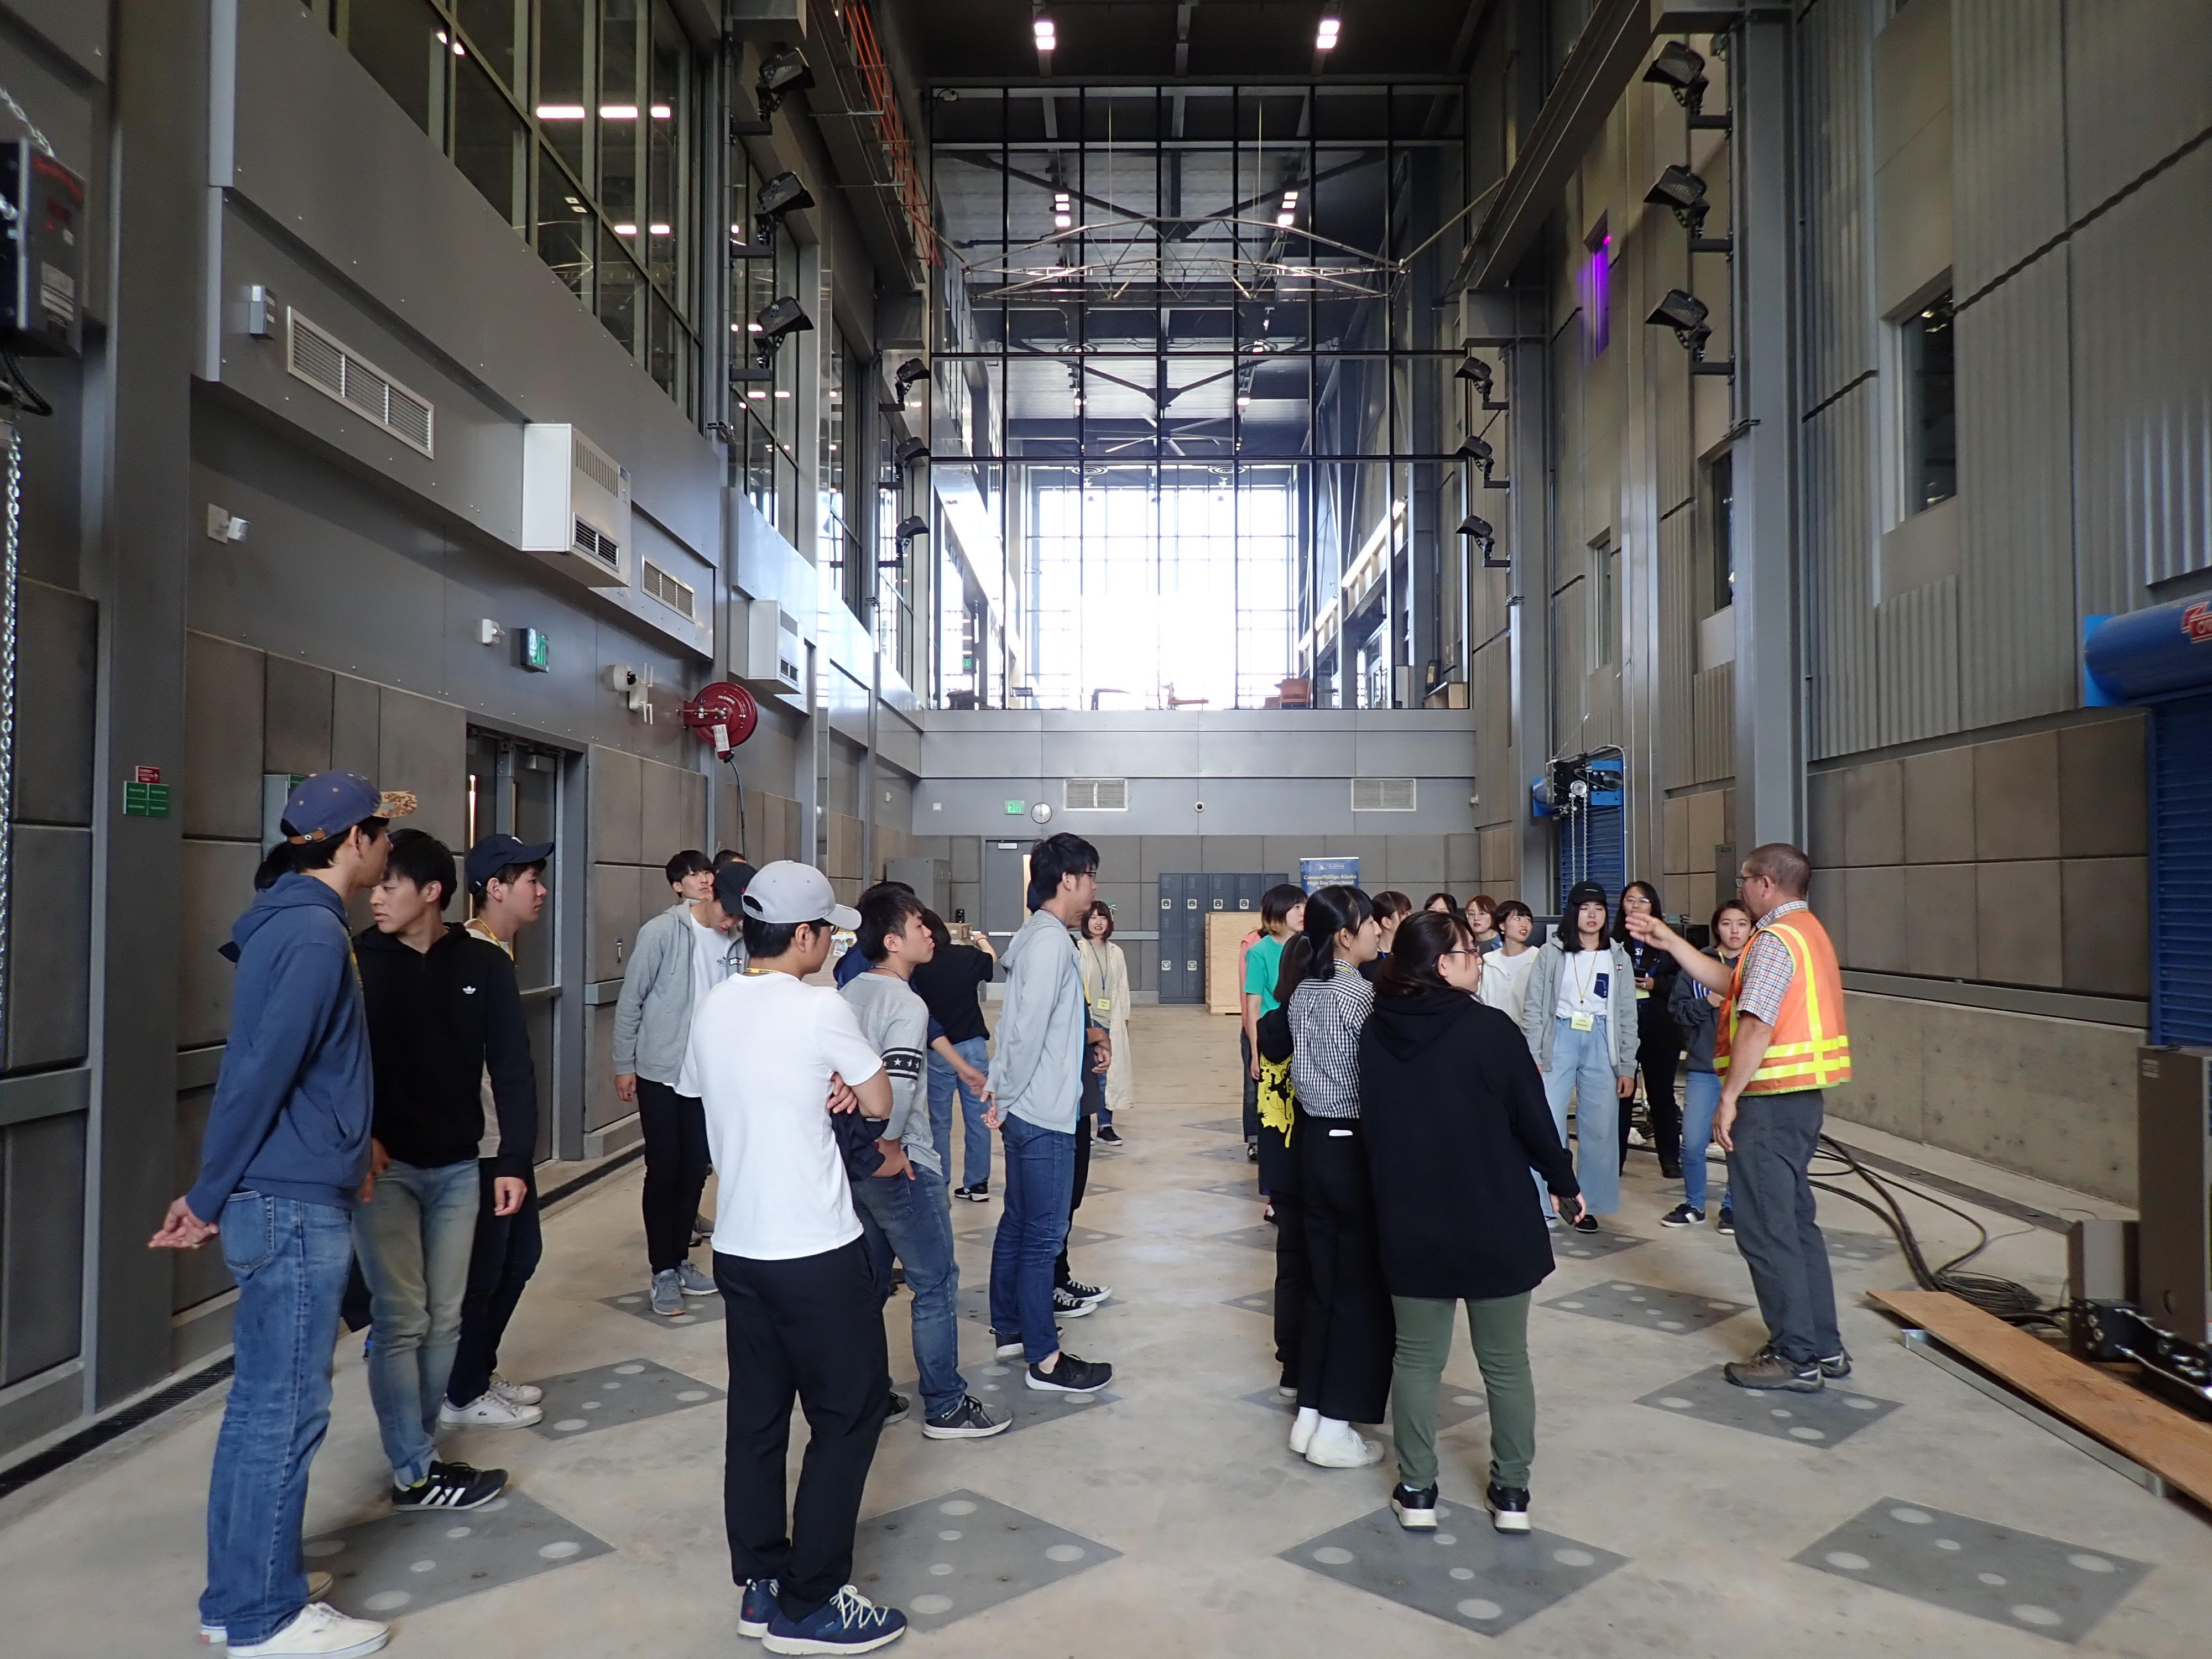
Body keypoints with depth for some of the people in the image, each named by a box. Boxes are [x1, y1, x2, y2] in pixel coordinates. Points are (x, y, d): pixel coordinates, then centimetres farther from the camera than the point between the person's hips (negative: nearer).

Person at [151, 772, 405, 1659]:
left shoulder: (288, 918, 11)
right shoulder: (314, 934, -19)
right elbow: (260, 1074, -20)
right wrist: (209, 1197, -12)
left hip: (278, 1199, 10)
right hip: (296, 1205, -10)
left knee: (258, 1403, 17)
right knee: (286, 1411, 1)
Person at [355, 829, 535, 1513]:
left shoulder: (484, 965, -2)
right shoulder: (357, 960, -7)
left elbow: (512, 1068, 0)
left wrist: (516, 1160, -5)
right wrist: (357, 1137, -16)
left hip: (457, 1168, 3)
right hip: (384, 1166, -3)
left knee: (444, 1319, 10)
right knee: (401, 1320, -2)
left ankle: (415, 1448, 25)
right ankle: (417, 1474, 8)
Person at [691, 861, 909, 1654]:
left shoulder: (712, 1007, 5)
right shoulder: (820, 1008, -17)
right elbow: (879, 1103, -6)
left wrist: (823, 1091, 0)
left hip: (737, 1246, 7)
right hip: (816, 1252, -7)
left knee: (757, 1416, 15)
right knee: (850, 1413, 6)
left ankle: (761, 1585, 25)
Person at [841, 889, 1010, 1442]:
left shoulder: (849, 993, 7)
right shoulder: (908, 1005, -19)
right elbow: (897, 1085, -30)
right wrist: (891, 1147, -17)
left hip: (854, 1161, 9)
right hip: (900, 1167, -9)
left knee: (869, 1280, 20)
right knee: (936, 1286, 3)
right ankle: (946, 1407, 12)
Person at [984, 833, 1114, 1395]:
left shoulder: (1036, 936, 11)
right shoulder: (1050, 940, -19)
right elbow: (1029, 1030, -23)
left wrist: (1002, 1092, 12)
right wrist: (1006, 1097, -13)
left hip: (1028, 1110, 10)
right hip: (1043, 1115, -10)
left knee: (1018, 1223, 19)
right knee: (1044, 1234, -1)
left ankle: (1009, 1327, 33)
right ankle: (1044, 1360, 7)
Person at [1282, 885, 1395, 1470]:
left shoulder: (1304, 990, 6)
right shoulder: (1359, 992, -18)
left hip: (1313, 1141, 7)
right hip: (1354, 1147, -7)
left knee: (1322, 1284, 15)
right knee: (1363, 1289, 5)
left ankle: (1309, 1415, 23)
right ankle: (1335, 1430, 11)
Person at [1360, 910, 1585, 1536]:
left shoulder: (1376, 1031, -4)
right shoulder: (1490, 1028, -16)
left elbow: (1370, 1119, 6)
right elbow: (1534, 1119, -9)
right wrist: (1564, 1184, 8)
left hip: (1409, 1224, 3)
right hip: (1494, 1224, -3)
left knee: (1416, 1358, 15)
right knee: (1506, 1363, 14)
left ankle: (1417, 1491, 20)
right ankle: (1512, 1493, 24)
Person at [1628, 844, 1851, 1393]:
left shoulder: (1775, 939, -16)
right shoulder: (1807, 930, 16)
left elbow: (1756, 1023, -25)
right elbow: (1729, 984, 18)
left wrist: (1729, 1098, -21)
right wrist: (1669, 941, 18)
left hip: (1770, 1100, -10)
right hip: (1802, 1096, 10)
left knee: (1766, 1230, -1)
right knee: (1795, 1222, 18)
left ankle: (1796, 1357, 6)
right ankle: (1824, 1347, 25)